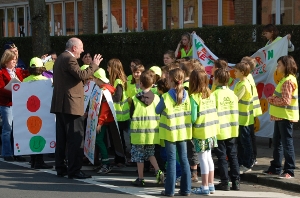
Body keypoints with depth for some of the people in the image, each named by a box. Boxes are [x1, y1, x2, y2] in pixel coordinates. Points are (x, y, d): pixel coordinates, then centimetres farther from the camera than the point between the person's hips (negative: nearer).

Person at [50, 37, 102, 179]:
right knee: (75, 138, -8)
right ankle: (74, 170, -8)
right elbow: (82, 75, -23)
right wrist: (94, 65, -12)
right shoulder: (70, 59, -14)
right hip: (71, 105, -10)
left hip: (60, 104, 10)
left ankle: (60, 168, 17)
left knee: (61, 138, 13)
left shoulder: (60, 58, 18)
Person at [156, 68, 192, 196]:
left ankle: (170, 190, 4)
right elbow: (188, 112, 6)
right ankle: (186, 189, 11)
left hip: (170, 132, -4)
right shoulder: (185, 94, -2)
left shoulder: (166, 96, -14)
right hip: (183, 131, 4)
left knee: (172, 160, 1)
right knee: (184, 159, 8)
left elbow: (157, 111, 0)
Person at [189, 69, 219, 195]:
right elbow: (213, 113, 7)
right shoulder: (211, 95, 4)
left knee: (202, 159, 1)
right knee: (209, 158, 15)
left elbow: (193, 117, -16)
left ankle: (205, 187, 6)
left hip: (200, 132, -6)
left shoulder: (194, 97, -16)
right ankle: (211, 185, 20)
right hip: (211, 130, 6)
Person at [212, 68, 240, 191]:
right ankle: (236, 181, 11)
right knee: (233, 156, 10)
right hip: (232, 130, 5)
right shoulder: (232, 94, 3)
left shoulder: (214, 94, -12)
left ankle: (225, 182, 4)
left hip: (220, 131, -5)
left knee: (222, 157, 2)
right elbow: (235, 112, 8)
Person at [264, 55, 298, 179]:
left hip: (286, 117, -10)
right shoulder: (285, 79, 15)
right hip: (280, 116, 10)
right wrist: (272, 99, 2)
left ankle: (289, 171, 2)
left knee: (287, 143, -4)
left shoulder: (288, 81, -17)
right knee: (277, 142, 16)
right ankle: (276, 168, 25)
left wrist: (271, 100, -10)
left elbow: (285, 101, -22)